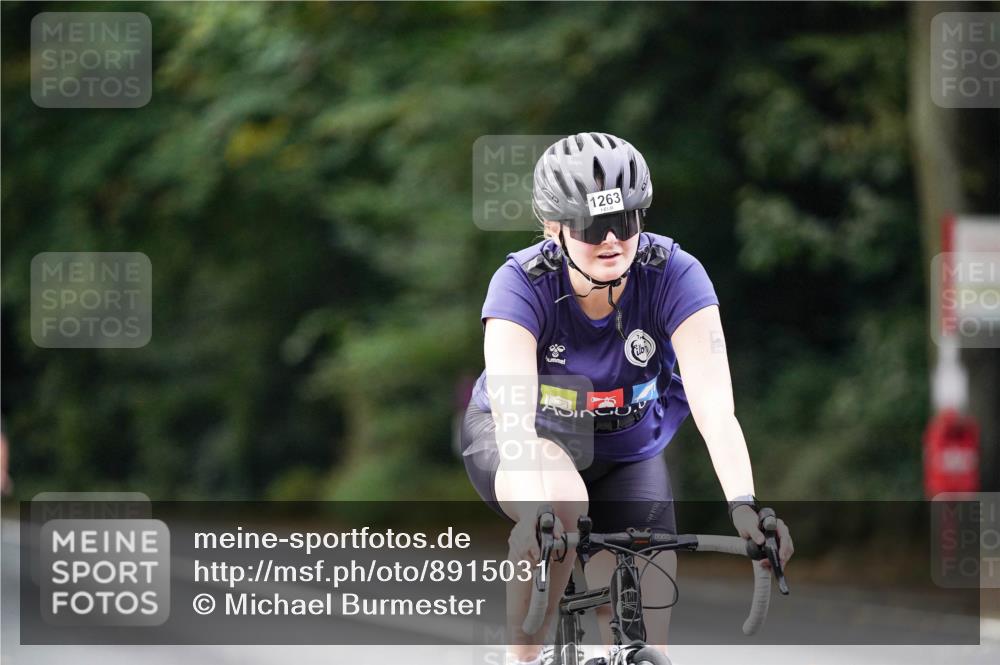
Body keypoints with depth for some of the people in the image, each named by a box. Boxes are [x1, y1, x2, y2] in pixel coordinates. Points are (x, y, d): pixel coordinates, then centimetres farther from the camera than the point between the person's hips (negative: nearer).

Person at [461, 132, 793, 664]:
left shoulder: (674, 275, -28)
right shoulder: (523, 284, -31)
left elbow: (714, 405, -37)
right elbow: (514, 412, -44)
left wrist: (743, 505, -53)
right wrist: (534, 510, -62)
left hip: (626, 453, 2)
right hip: (528, 440, -2)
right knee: (561, 503, -36)